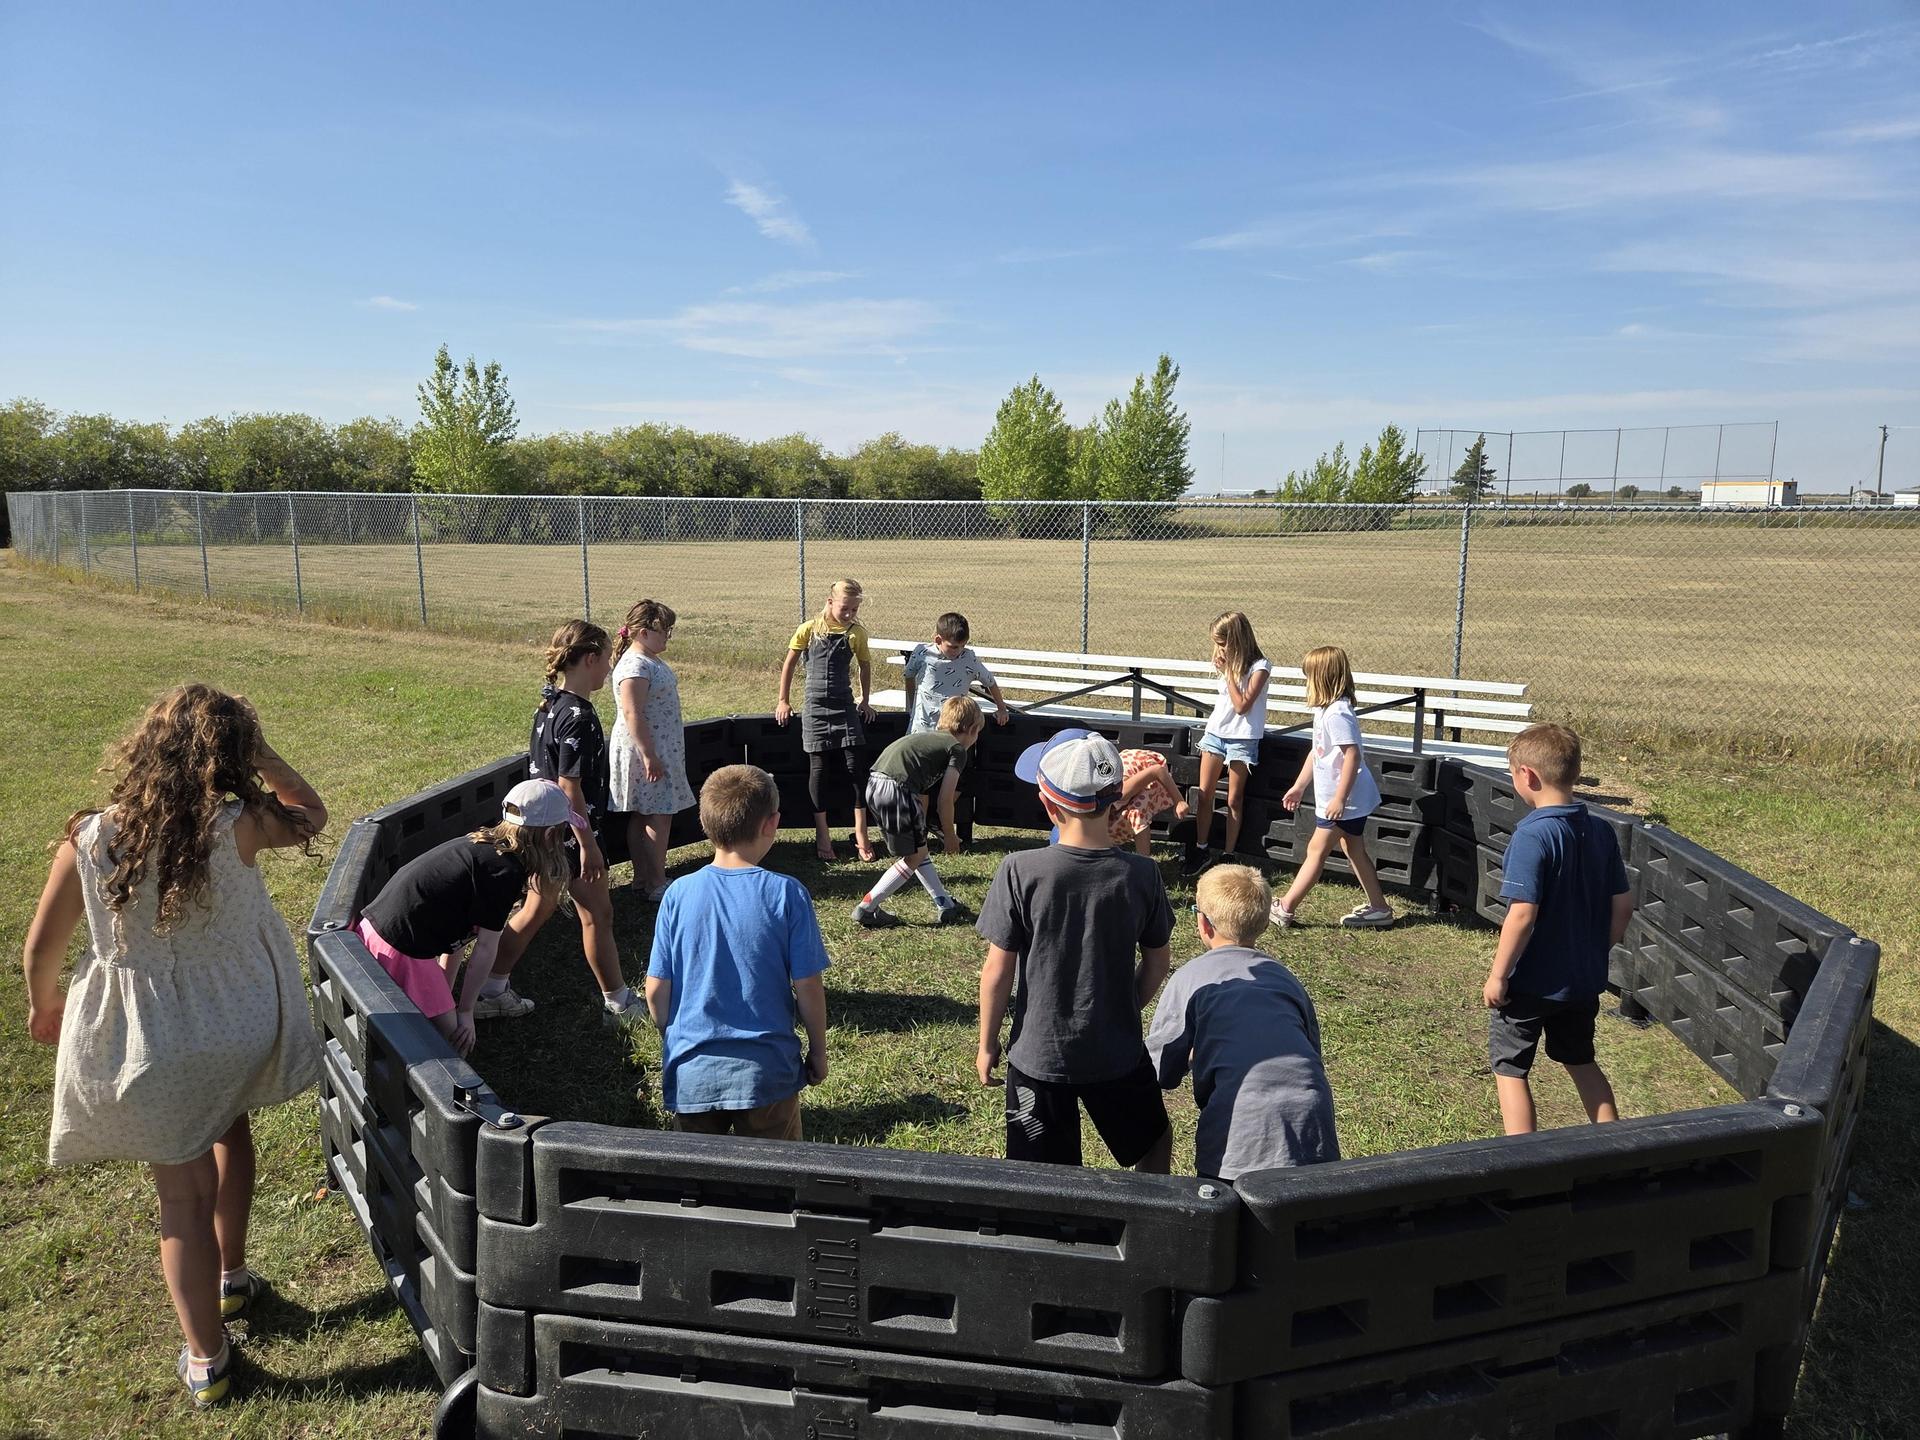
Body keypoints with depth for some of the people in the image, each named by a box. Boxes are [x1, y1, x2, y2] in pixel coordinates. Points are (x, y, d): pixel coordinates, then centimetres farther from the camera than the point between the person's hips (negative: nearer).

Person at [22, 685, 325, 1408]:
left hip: (144, 1043, 0)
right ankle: (230, 1277, 45)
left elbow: (41, 947, -4)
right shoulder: (238, 826, -21)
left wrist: (43, 1005, 16)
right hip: (239, 1024, 0)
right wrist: (258, 751, -5)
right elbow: (311, 813, 2)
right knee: (229, 1124, 32)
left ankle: (206, 1360, 26)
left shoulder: (89, 839, -17)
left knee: (183, 1193, 14)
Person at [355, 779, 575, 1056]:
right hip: (399, 948, -9)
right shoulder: (506, 870, -15)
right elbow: (485, 948, -10)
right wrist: (464, 1011, 0)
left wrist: (445, 996, 19)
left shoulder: (481, 844, 12)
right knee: (454, 1043, -2)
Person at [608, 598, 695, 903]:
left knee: (642, 818, 14)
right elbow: (632, 713, -25)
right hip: (644, 753, -10)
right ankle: (656, 885, 0)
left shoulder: (652, 661, 13)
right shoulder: (635, 665, -19)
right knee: (657, 818, -6)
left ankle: (642, 878, 21)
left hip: (660, 749, 10)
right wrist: (648, 755, -26)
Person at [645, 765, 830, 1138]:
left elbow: (656, 990, 0)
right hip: (766, 1071, -2)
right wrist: (818, 1051, 9)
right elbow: (808, 988, -7)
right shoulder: (786, 894, -11)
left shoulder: (679, 894, -5)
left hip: (690, 1075, 2)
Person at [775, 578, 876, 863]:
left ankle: (860, 834, 4)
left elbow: (865, 665, 18)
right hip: (816, 709, -1)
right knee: (819, 769, 3)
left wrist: (865, 700, 17)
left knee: (857, 767, -6)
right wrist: (783, 700, 7)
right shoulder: (809, 630, -3)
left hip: (846, 708, 1)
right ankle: (822, 836, 12)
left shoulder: (857, 633, 2)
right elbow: (789, 663, 7)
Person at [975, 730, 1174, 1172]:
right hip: (1117, 1053, 1)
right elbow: (1156, 964, 1)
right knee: (1156, 1144, 27)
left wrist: (987, 1044, 3)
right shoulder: (1141, 874, -11)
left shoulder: (1020, 872, -17)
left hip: (1037, 1056, -1)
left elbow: (997, 972, -11)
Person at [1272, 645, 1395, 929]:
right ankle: (1378, 908, 24)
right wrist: (1298, 786, 25)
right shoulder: (1325, 711, 11)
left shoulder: (1337, 714, -22)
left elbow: (1353, 755, -28)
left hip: (1345, 800, -10)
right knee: (1354, 851, 16)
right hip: (1354, 799, 10)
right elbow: (1317, 752, 20)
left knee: (1316, 850, -3)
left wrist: (1339, 799, -28)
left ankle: (1285, 908, 3)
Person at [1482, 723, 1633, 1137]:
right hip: (1584, 979, 7)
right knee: (1582, 1062, 25)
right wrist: (1598, 952, 18)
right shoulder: (1601, 831, -1)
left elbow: (1523, 915, -25)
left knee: (1510, 1070, 9)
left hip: (1529, 982, -7)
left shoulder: (1532, 835, -22)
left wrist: (1497, 975, -16)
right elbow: (1622, 906, 5)